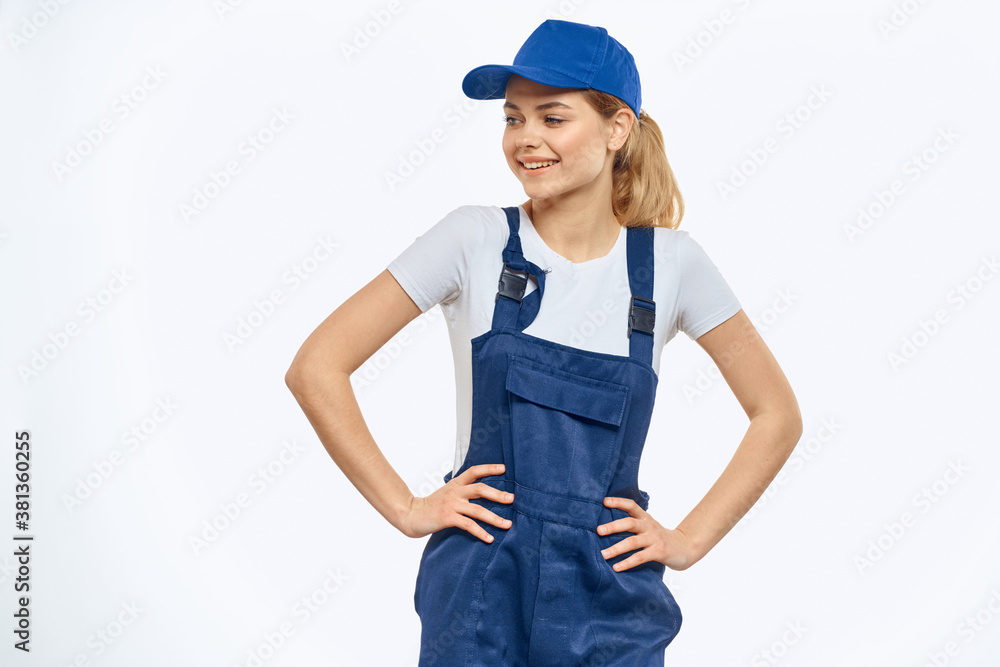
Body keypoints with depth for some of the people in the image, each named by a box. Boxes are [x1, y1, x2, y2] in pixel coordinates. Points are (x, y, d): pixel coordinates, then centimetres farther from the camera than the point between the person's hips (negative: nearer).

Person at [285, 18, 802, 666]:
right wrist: (408, 509, -5)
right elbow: (316, 369, -4)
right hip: (479, 592, -1)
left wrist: (689, 540, 2)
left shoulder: (669, 261, -1)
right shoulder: (475, 240, -5)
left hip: (612, 606, 1)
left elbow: (777, 413, 8)